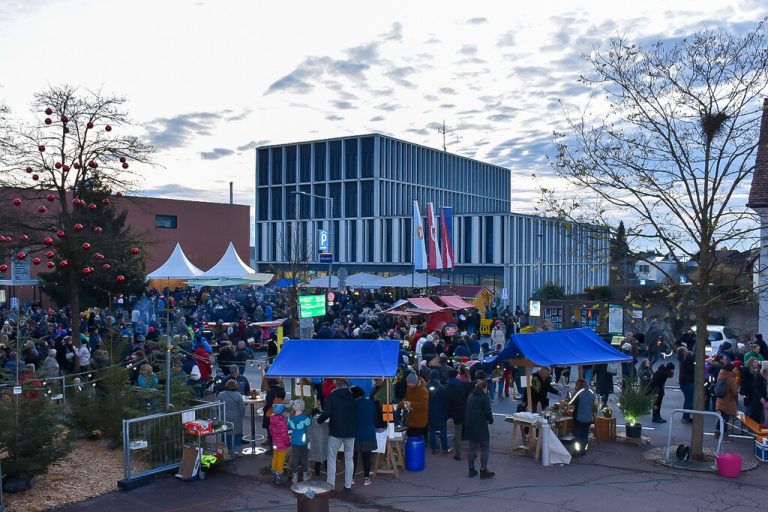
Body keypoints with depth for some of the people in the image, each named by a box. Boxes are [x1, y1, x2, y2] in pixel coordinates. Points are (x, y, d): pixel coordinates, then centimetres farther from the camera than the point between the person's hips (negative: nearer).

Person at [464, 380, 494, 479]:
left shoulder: (470, 397, 12)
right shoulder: (484, 397, -10)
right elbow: (488, 412, -14)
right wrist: (490, 420, 6)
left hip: (470, 425, 7)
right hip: (481, 426, -7)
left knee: (472, 448, 14)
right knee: (485, 448, 4)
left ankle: (471, 470, 19)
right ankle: (483, 471, 3)